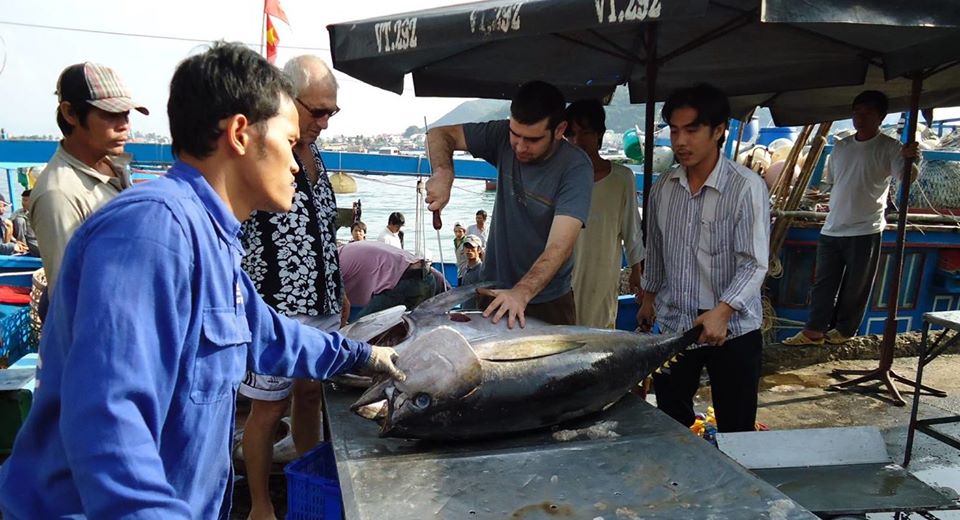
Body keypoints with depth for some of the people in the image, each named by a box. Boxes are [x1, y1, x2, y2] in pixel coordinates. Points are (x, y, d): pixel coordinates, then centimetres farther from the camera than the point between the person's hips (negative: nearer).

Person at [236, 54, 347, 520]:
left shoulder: (313, 154, 9)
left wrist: (339, 290, 18)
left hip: (322, 306, 8)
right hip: (276, 310, -7)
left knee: (310, 396, 19)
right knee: (269, 409, 6)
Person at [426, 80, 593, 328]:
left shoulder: (575, 167, -21)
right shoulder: (504, 136, -9)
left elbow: (559, 247, -30)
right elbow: (440, 134, -2)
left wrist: (522, 293, -44)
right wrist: (443, 173, -23)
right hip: (493, 291, 4)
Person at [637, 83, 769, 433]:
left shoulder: (747, 187, -15)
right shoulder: (663, 188, 2)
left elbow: (754, 263, -19)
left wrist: (722, 312, -32)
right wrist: (649, 297, 20)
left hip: (732, 329, -4)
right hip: (673, 325, 5)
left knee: (736, 430, 9)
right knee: (670, 426, 17)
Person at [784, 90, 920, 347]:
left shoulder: (889, 147, -6)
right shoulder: (840, 147, 11)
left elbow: (905, 176, -22)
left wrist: (910, 160, -41)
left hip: (865, 231, -5)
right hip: (831, 228, 5)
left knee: (856, 286, 5)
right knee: (823, 282, 6)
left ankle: (844, 330, 20)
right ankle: (814, 330, 12)